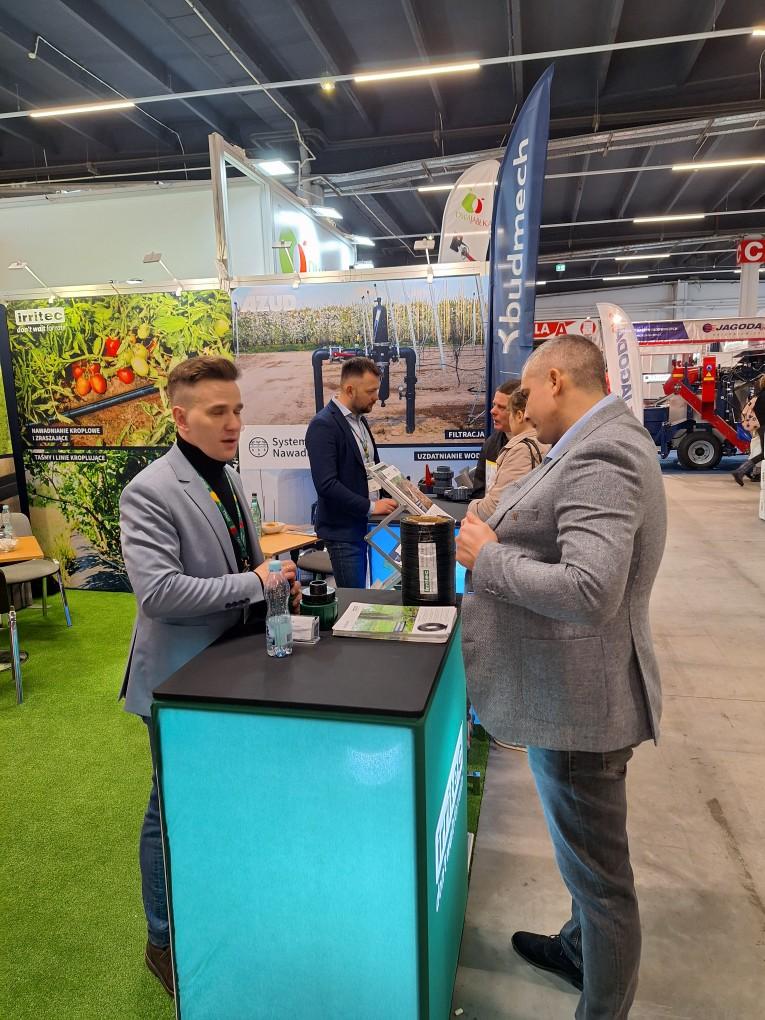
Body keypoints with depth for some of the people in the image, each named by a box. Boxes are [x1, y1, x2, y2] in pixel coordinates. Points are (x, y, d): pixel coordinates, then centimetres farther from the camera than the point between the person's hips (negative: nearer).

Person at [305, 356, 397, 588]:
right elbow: (326, 484, -22)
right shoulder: (323, 425, -15)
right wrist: (370, 506, -19)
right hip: (343, 531, -8)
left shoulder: (360, 419, 13)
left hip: (365, 525, 8)